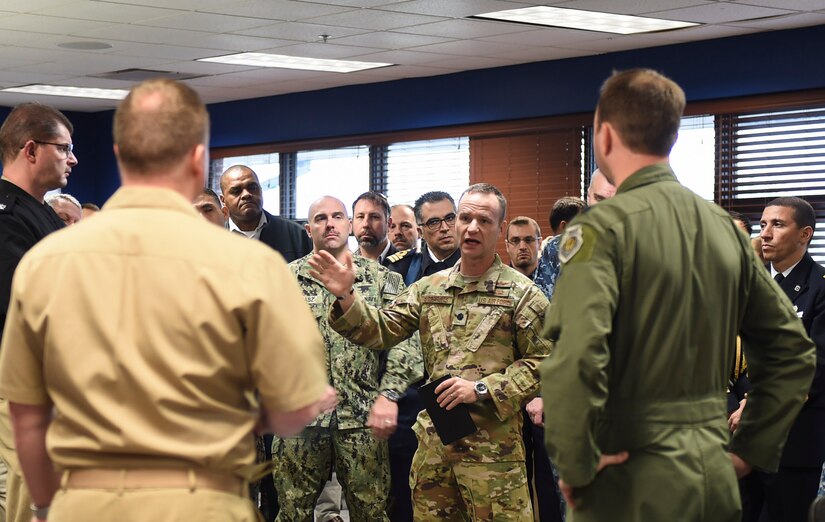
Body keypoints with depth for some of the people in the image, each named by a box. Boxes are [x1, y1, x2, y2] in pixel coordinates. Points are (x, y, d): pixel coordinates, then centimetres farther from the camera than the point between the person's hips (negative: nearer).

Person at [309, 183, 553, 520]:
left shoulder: (522, 293, -2)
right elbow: (380, 330, 6)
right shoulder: (428, 288, 12)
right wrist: (346, 296, -10)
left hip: (493, 446, -5)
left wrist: (482, 389, -15)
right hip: (433, 442, 5)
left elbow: (542, 362, -7)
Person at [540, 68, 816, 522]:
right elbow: (793, 349, 14)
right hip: (715, 480, 6)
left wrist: (576, 465, -16)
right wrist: (752, 450, 15)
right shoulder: (725, 227, 7)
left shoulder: (603, 228, -12)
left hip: (633, 483, -6)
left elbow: (576, 358, -27)